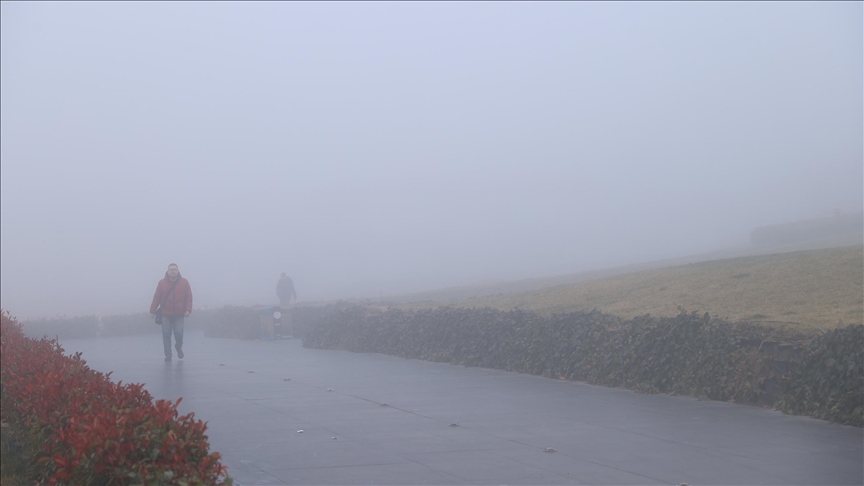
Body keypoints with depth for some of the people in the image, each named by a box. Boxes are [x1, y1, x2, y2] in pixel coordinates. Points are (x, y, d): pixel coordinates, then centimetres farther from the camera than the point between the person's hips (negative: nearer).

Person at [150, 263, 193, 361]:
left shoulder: (184, 282, 2)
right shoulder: (162, 283, 1)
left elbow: (189, 297, -1)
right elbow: (156, 297, 1)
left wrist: (188, 310, -11)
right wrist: (152, 311, -2)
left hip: (179, 315, -1)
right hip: (166, 314, 1)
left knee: (179, 333, -6)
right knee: (166, 335, 0)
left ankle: (179, 346, 26)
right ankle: (168, 354, 9)